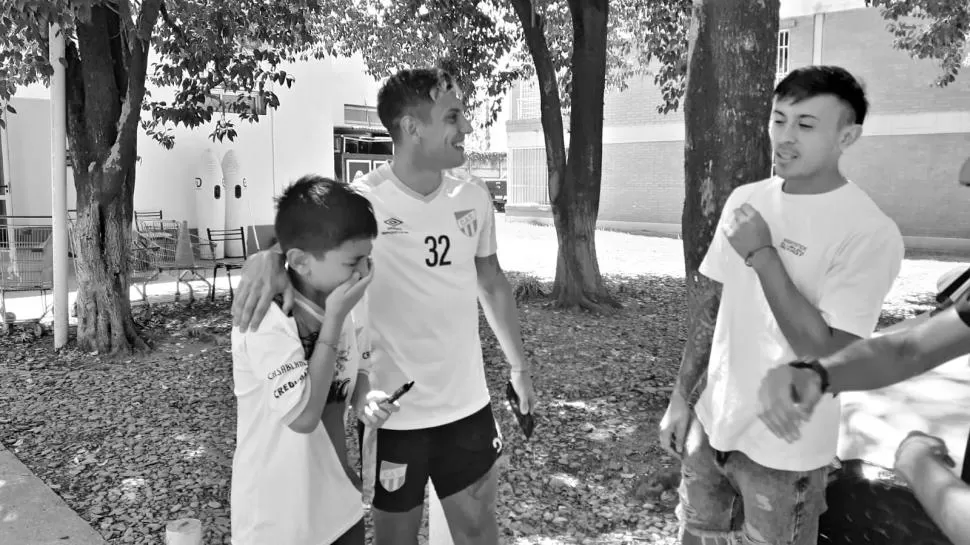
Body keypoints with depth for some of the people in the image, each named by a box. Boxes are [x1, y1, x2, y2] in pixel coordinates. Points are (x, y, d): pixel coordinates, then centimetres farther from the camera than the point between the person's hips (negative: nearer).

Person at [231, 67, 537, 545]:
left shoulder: (474, 200, -1)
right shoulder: (362, 201, -17)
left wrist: (519, 366, 16)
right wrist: (267, 257, -41)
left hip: (468, 404, 5)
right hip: (395, 413, -4)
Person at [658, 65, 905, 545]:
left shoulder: (870, 233, -18)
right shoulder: (745, 200, 0)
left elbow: (827, 355, -24)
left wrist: (760, 253, -24)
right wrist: (681, 397, 6)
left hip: (783, 449, -5)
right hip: (711, 424, 5)